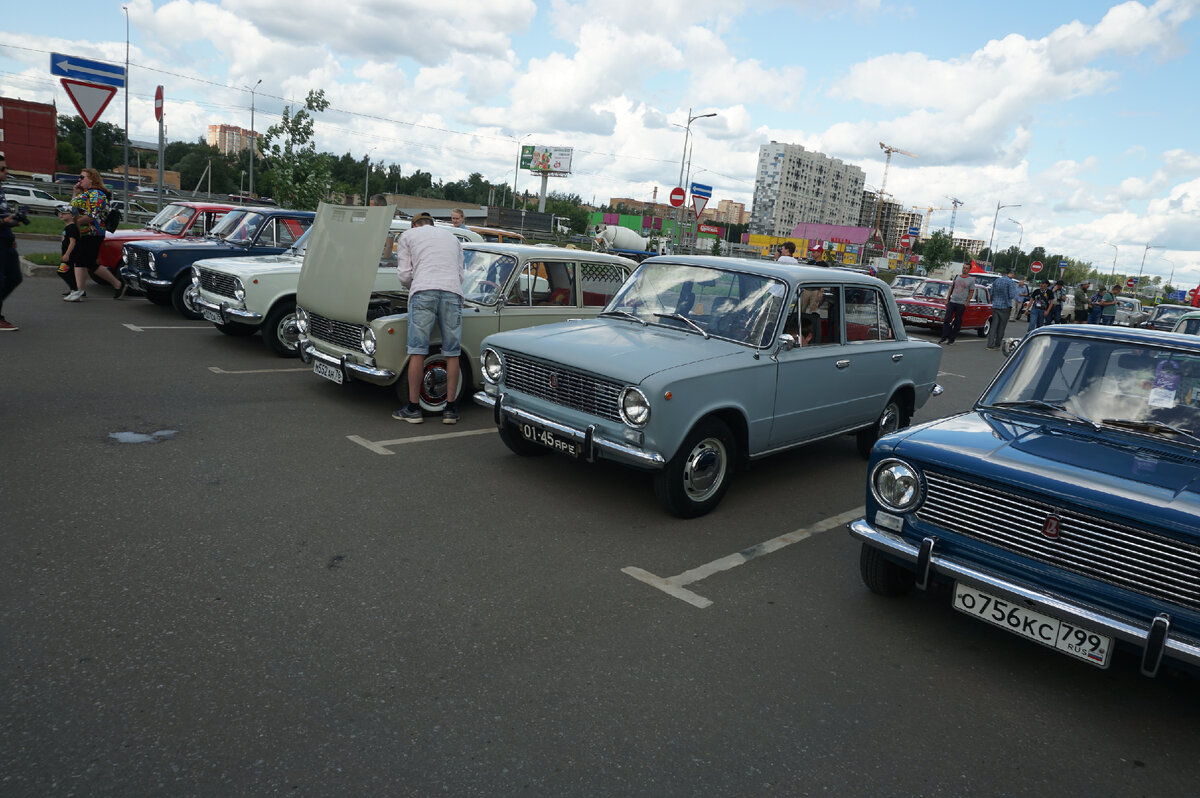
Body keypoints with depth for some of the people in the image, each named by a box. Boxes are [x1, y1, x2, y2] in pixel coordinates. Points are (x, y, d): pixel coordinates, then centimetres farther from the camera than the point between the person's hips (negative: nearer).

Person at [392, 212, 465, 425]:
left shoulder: (408, 235, 20)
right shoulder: (452, 237, 29)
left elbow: (404, 274, 13)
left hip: (423, 292, -2)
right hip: (452, 293, 3)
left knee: (417, 351, 0)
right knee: (452, 353, 4)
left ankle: (413, 408, 2)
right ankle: (450, 409, 6)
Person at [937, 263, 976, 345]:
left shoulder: (971, 280, 0)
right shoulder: (957, 277, 11)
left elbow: (971, 292, -1)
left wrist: (966, 303, -8)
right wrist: (947, 299, 10)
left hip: (961, 304, -3)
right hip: (952, 301, 3)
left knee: (957, 323, 1)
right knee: (947, 320, -6)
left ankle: (952, 340, 6)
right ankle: (944, 338, -4)